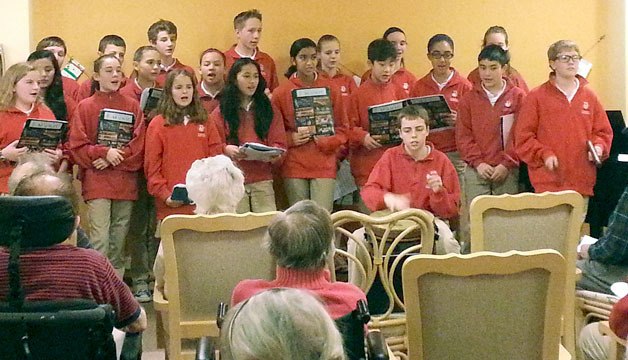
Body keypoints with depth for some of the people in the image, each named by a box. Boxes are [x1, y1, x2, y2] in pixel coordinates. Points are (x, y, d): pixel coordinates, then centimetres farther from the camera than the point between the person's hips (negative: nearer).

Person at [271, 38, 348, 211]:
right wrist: (291, 138, -12)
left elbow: (342, 128, 8)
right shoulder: (281, 93, 3)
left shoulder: (330, 90, 6)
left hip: (324, 165, 0)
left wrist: (325, 142, -10)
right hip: (294, 166, 0)